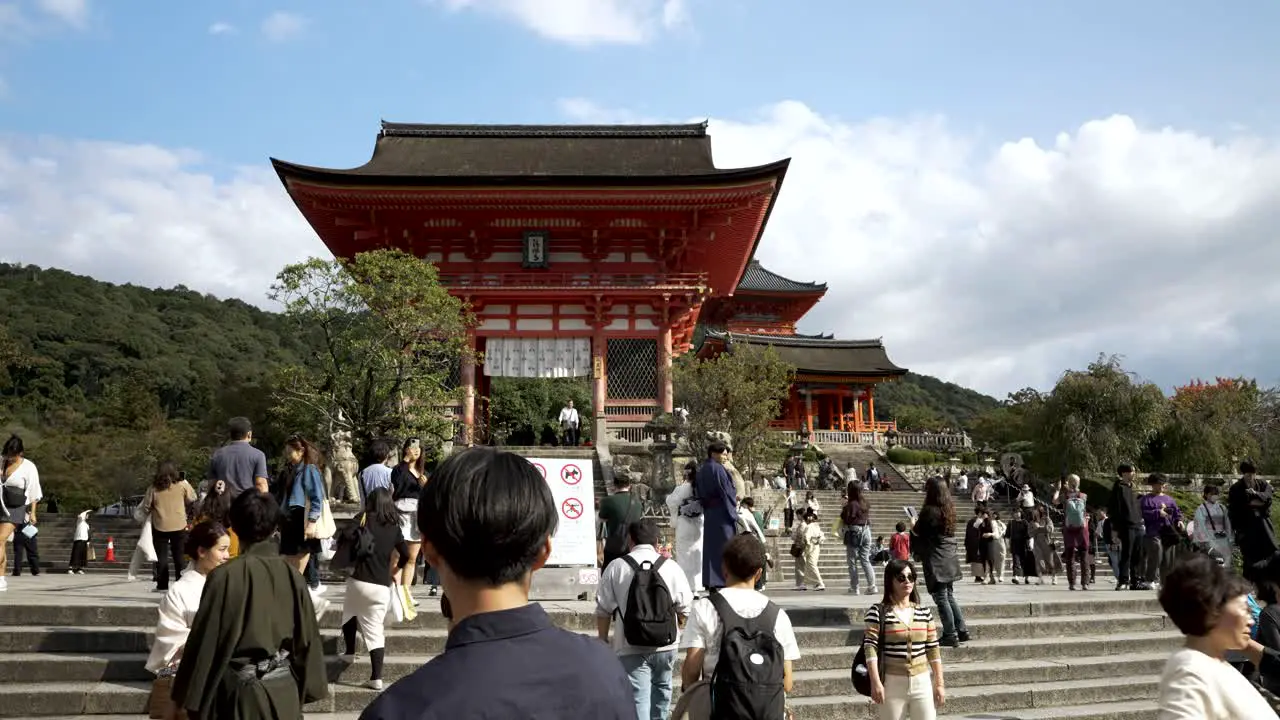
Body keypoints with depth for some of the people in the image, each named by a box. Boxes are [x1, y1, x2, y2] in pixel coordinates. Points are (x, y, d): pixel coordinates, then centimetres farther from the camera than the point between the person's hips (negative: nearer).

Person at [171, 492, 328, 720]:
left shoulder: (225, 576, -14)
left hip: (240, 693, -3)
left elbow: (206, 640, -9)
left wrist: (192, 698, 3)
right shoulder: (292, 574, -3)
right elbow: (307, 636, 4)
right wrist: (305, 690, 16)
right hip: (285, 692, 4)